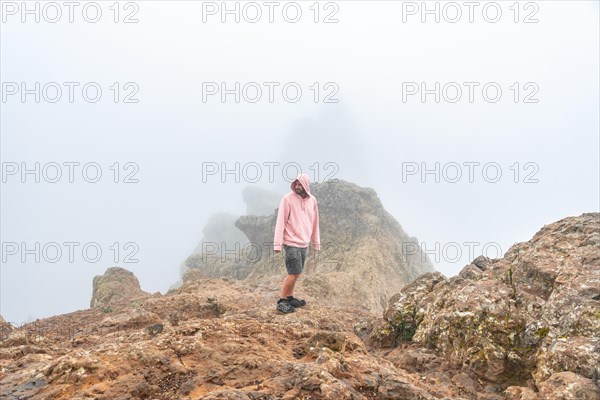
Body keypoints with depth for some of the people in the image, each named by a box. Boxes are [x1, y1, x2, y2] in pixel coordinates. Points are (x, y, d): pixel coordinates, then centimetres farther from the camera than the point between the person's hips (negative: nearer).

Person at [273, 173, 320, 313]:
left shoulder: (312, 200, 6)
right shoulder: (288, 199, -10)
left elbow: (314, 223, 13)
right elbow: (281, 222, -12)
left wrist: (316, 243, 14)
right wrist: (277, 243, -16)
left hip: (304, 244, 6)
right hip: (292, 243, -6)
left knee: (296, 273, 12)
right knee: (294, 273, -9)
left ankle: (290, 297, 25)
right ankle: (282, 301, 1)